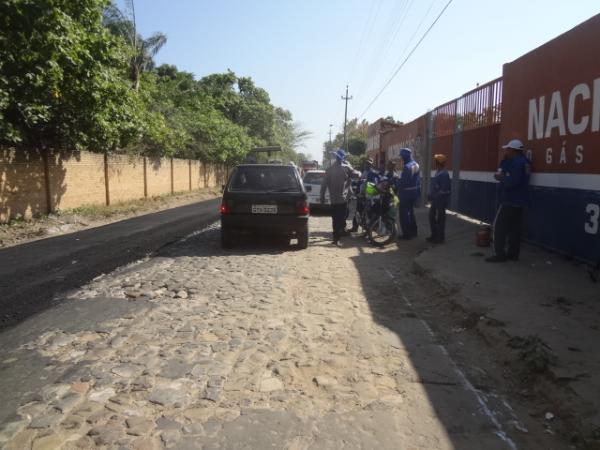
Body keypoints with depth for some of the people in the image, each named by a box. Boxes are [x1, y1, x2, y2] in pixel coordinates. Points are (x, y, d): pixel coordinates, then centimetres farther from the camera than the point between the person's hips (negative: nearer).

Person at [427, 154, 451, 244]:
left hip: (441, 199, -10)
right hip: (435, 199, 10)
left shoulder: (444, 174, -19)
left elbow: (443, 189, -23)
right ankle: (434, 235, 27)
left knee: (440, 218, 1)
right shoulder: (438, 172, 12)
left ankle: (440, 237, 12)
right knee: (432, 216, 16)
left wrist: (439, 197, -22)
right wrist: (431, 195, 13)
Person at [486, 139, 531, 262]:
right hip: (518, 200, 10)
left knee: (498, 227, -6)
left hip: (510, 200, -10)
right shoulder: (523, 161, 13)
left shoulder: (516, 162, -19)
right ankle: (513, 253, 17)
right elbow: (504, 168, 15)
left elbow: (512, 182, -29)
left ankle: (499, 254, -5)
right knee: (514, 227, 12)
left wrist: (500, 177, -15)